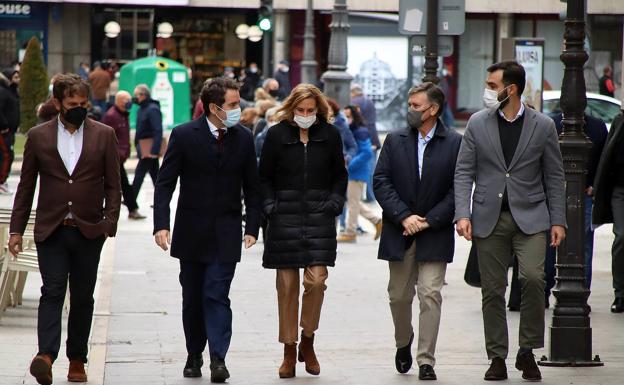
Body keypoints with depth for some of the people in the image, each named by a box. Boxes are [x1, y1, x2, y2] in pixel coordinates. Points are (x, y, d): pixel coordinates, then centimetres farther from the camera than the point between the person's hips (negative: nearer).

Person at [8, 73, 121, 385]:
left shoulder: (104, 135, 4)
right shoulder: (38, 136, 5)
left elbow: (113, 185, 4)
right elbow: (26, 186, 9)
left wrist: (109, 224, -7)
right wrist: (17, 229, 5)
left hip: (88, 231, 1)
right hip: (51, 230, -1)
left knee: (82, 297, 6)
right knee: (52, 291, -13)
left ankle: (77, 360, 15)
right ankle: (46, 355, -25)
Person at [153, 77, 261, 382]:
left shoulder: (243, 138, 2)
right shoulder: (184, 136, -5)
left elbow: (251, 187, 9)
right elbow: (165, 183, -5)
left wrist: (252, 227, 2)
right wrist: (161, 224, -15)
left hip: (226, 234, 0)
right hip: (191, 232, 0)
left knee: (217, 296, -11)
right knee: (192, 298, 10)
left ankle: (218, 359, -15)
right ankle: (194, 356, 23)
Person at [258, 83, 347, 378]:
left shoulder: (330, 135, 5)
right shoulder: (277, 134, 2)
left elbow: (340, 175, 15)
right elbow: (265, 177, 8)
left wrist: (334, 203, 1)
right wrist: (270, 206, -3)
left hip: (319, 216, 0)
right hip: (285, 217, 0)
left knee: (316, 280, -11)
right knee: (287, 285, 1)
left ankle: (308, 342, 10)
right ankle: (289, 351, 10)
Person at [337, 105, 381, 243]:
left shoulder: (360, 132, -17)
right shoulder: (349, 131, 11)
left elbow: (367, 153, -24)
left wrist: (350, 165, -24)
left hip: (357, 173, -10)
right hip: (351, 173, 10)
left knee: (353, 202, -1)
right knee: (353, 201, 16)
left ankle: (350, 233, 8)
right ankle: (377, 221, 22)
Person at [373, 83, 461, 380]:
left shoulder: (455, 143, -2)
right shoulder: (395, 141, 5)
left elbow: (459, 189, -5)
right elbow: (380, 182, 0)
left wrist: (429, 221, -11)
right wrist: (404, 216, -12)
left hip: (435, 234, -3)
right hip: (399, 233, 3)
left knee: (430, 294, -8)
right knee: (399, 296, 11)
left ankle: (426, 361, -5)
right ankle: (403, 344, 36)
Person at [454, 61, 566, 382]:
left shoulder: (543, 126, 2)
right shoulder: (477, 124, 4)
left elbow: (554, 177, 6)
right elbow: (463, 172, 4)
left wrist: (557, 221, 1)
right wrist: (463, 214, -8)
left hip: (530, 216, -2)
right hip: (489, 218, 2)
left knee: (533, 277, -19)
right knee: (492, 289, 3)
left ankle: (527, 351, -3)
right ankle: (497, 357, 13)